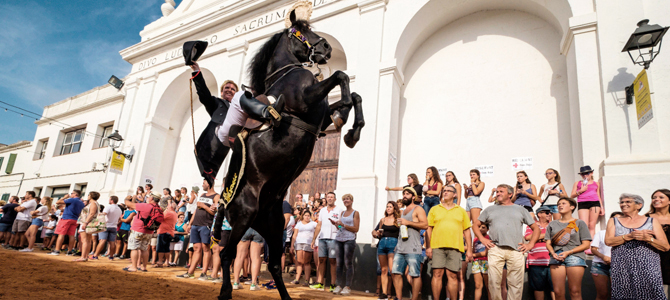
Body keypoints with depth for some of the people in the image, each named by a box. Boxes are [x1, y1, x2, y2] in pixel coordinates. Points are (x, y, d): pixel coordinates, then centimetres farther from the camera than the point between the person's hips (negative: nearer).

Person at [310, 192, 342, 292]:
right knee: (321, 260, 5)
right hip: (322, 238, 5)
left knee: (332, 261, -3)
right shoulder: (322, 210, 17)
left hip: (333, 238, -4)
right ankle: (320, 283, 10)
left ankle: (332, 284, 2)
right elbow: (318, 226, 18)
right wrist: (313, 239, 15)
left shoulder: (339, 211, 3)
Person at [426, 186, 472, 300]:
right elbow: (429, 229, 8)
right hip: (437, 246, 0)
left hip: (455, 247, 0)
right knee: (437, 274, -3)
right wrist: (428, 246, -2)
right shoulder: (434, 209, 14)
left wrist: (469, 250, 6)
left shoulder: (461, 211, 16)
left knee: (453, 276, 0)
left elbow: (467, 231, 12)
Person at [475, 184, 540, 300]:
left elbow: (536, 228, 18)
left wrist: (530, 244, 5)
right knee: (494, 282, -4)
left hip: (516, 251, 0)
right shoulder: (490, 209, 20)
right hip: (495, 250, 1)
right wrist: (482, 239, 6)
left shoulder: (520, 210, 19)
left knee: (516, 284, -1)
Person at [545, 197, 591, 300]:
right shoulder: (552, 224, 20)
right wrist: (553, 253, -7)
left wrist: (568, 252, -9)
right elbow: (548, 243, 15)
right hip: (556, 258, 2)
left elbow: (586, 245, 3)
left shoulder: (579, 223, 11)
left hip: (575, 257, -2)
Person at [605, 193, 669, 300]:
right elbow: (608, 241, -3)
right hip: (622, 270, 0)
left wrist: (647, 238, -12)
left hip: (648, 268, 0)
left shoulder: (652, 221, 13)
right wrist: (630, 236, -13)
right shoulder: (613, 221, 14)